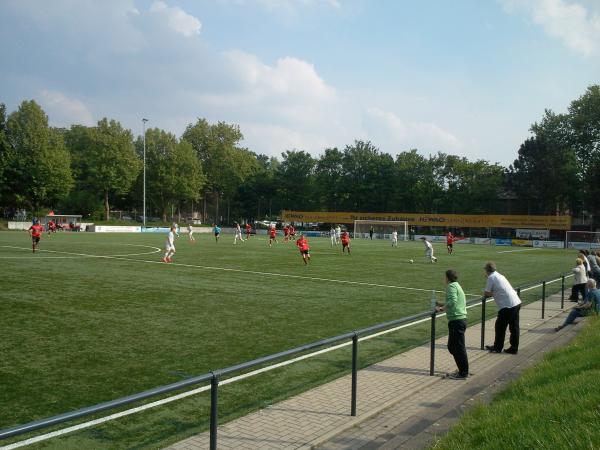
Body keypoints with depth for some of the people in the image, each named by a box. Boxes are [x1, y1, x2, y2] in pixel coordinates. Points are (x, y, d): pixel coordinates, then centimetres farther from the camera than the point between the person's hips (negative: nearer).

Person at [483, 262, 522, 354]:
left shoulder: (491, 278, -7)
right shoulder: (500, 276, 18)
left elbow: (486, 294, -5)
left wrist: (486, 294, 15)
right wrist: (491, 293, 21)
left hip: (507, 306, -8)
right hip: (517, 302, 8)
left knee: (500, 327, 6)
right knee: (514, 327, 13)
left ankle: (497, 347, 16)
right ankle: (514, 348, 21)